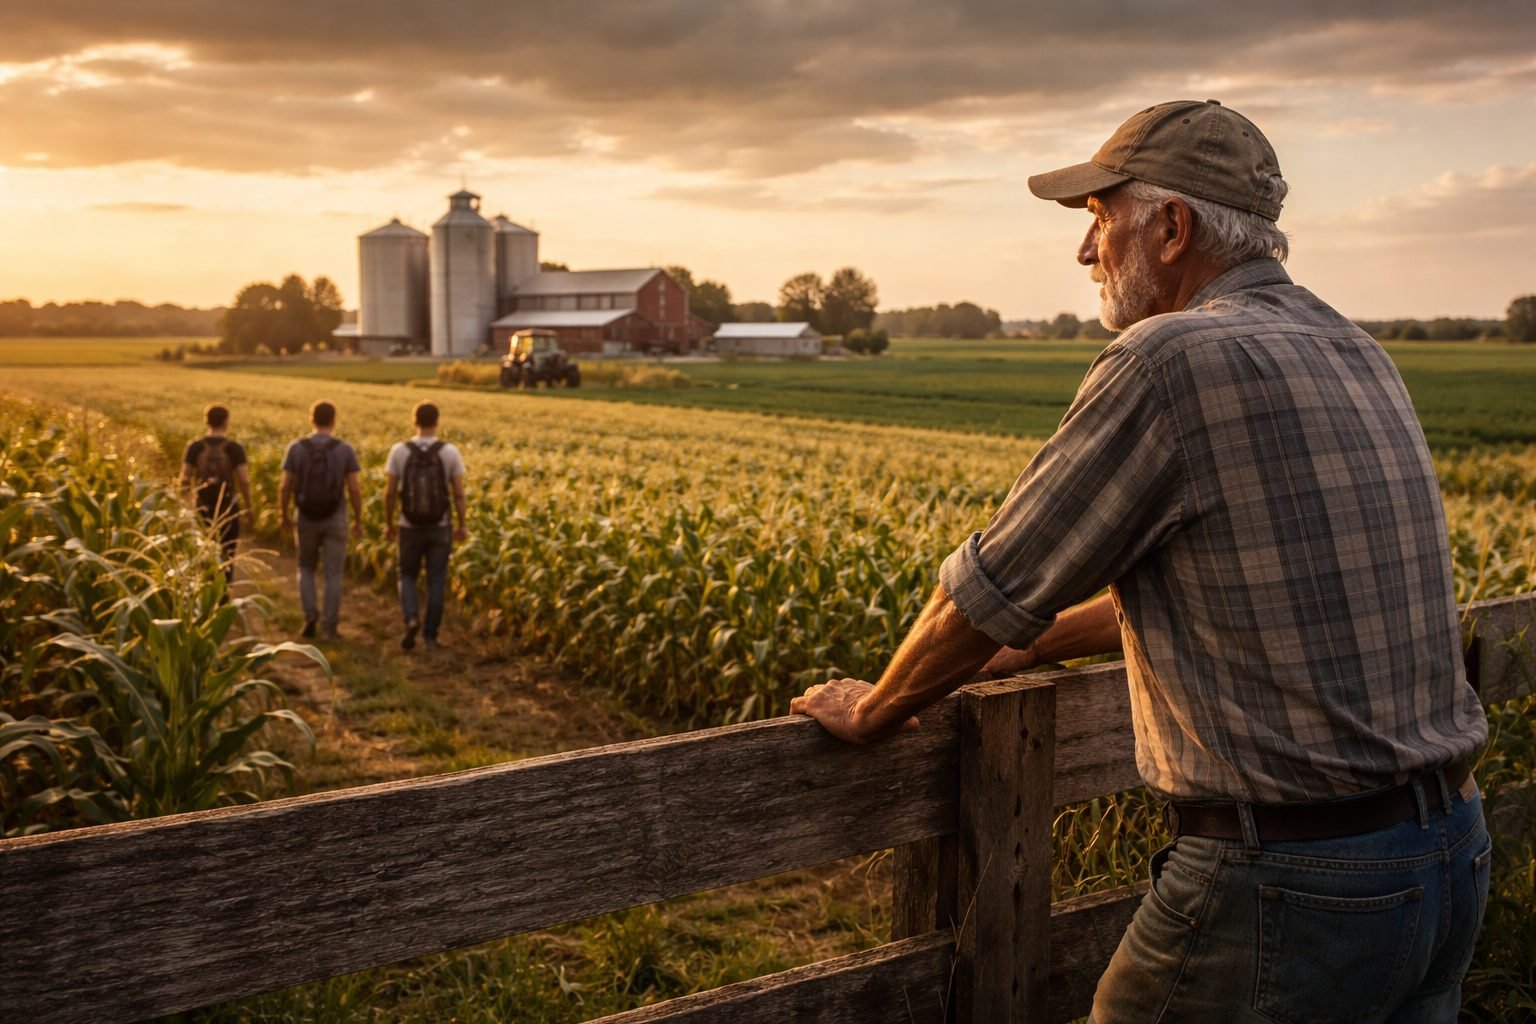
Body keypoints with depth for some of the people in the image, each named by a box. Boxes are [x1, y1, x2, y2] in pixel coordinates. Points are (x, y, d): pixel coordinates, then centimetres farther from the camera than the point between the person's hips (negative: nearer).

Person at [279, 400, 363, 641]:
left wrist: (284, 516, 11)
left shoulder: (296, 448, -6)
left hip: (307, 519, 1)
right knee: (333, 574, 7)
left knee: (306, 568, 20)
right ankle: (329, 627, 6)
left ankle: (310, 615, 3)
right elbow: (354, 490, -8)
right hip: (335, 519, -1)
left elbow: (285, 488, -5)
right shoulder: (345, 450, -8)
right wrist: (358, 520, 4)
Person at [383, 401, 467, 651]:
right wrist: (461, 525, 6)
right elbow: (459, 494, -6)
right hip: (440, 528, 0)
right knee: (436, 582, 10)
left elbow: (390, 492, -5)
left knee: (407, 576, 18)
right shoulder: (450, 452, -9)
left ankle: (411, 619, -7)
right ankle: (430, 636, 11)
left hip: (410, 527, 0)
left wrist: (389, 522, 10)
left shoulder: (399, 451, -9)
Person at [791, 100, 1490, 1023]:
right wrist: (1039, 644, 26)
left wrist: (876, 710, 7)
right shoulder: (1358, 358, 9)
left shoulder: (1170, 361, -18)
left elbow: (997, 583, -10)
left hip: (1288, 883, -8)